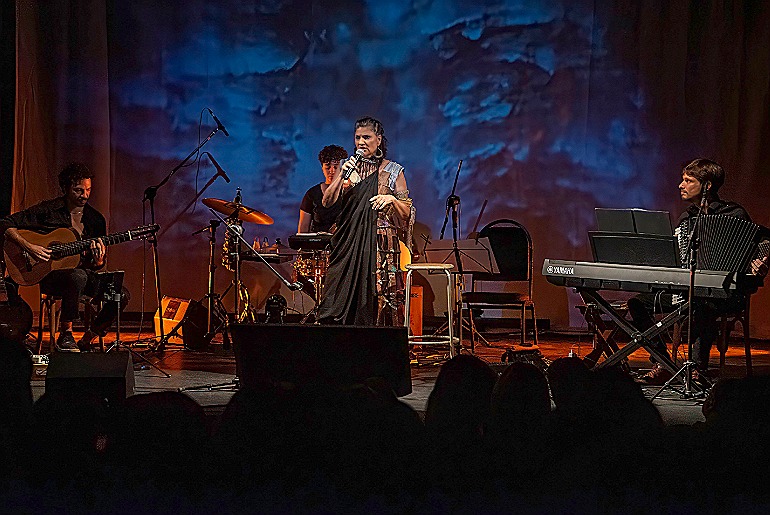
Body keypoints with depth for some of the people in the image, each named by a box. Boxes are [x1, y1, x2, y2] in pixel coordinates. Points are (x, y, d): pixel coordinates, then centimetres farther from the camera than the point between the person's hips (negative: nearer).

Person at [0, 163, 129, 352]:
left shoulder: (96, 219, 8)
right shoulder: (47, 210, -5)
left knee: (121, 294, -19)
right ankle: (65, 336, -24)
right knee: (78, 277, -40)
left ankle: (86, 342, -4)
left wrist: (98, 260, -14)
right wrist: (29, 247, -20)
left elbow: (99, 265, 11)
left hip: (82, 271, 5)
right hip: (48, 274, -5)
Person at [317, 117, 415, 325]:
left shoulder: (393, 171, 5)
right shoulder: (349, 166, 12)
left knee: (377, 298, -8)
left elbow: (406, 212, 4)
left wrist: (392, 199, -15)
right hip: (349, 243, 2)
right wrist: (342, 175, -10)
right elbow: (327, 202, 2)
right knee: (340, 301, -5)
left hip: (381, 245, -2)